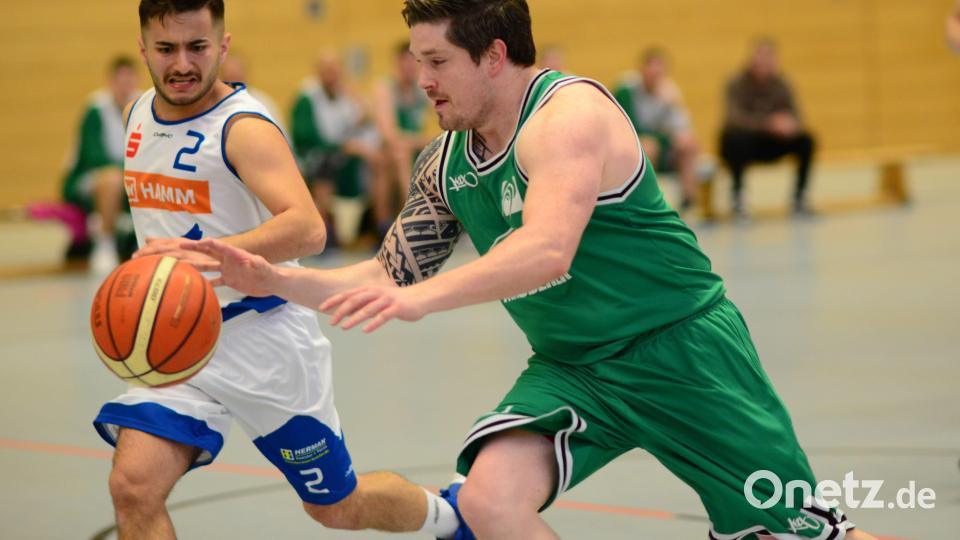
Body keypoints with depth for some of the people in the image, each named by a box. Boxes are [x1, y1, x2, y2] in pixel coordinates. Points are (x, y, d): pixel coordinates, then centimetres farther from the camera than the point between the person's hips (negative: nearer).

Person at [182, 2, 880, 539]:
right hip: (571, 369, 6)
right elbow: (390, 279, 12)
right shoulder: (446, 164, 4)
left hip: (680, 345, -6)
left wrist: (423, 297, -47)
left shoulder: (568, 112, -21)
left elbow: (547, 252, -36)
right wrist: (275, 280, -1)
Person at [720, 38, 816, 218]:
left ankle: (800, 195, -8)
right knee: (738, 136, -38)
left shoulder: (781, 84, -4)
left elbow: (795, 116, -10)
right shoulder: (737, 84, -16)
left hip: (768, 144, 4)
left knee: (805, 140, -18)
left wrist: (791, 124, -36)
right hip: (742, 145, -4)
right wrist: (769, 123, -46)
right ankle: (737, 196, -26)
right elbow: (736, 117, -32)